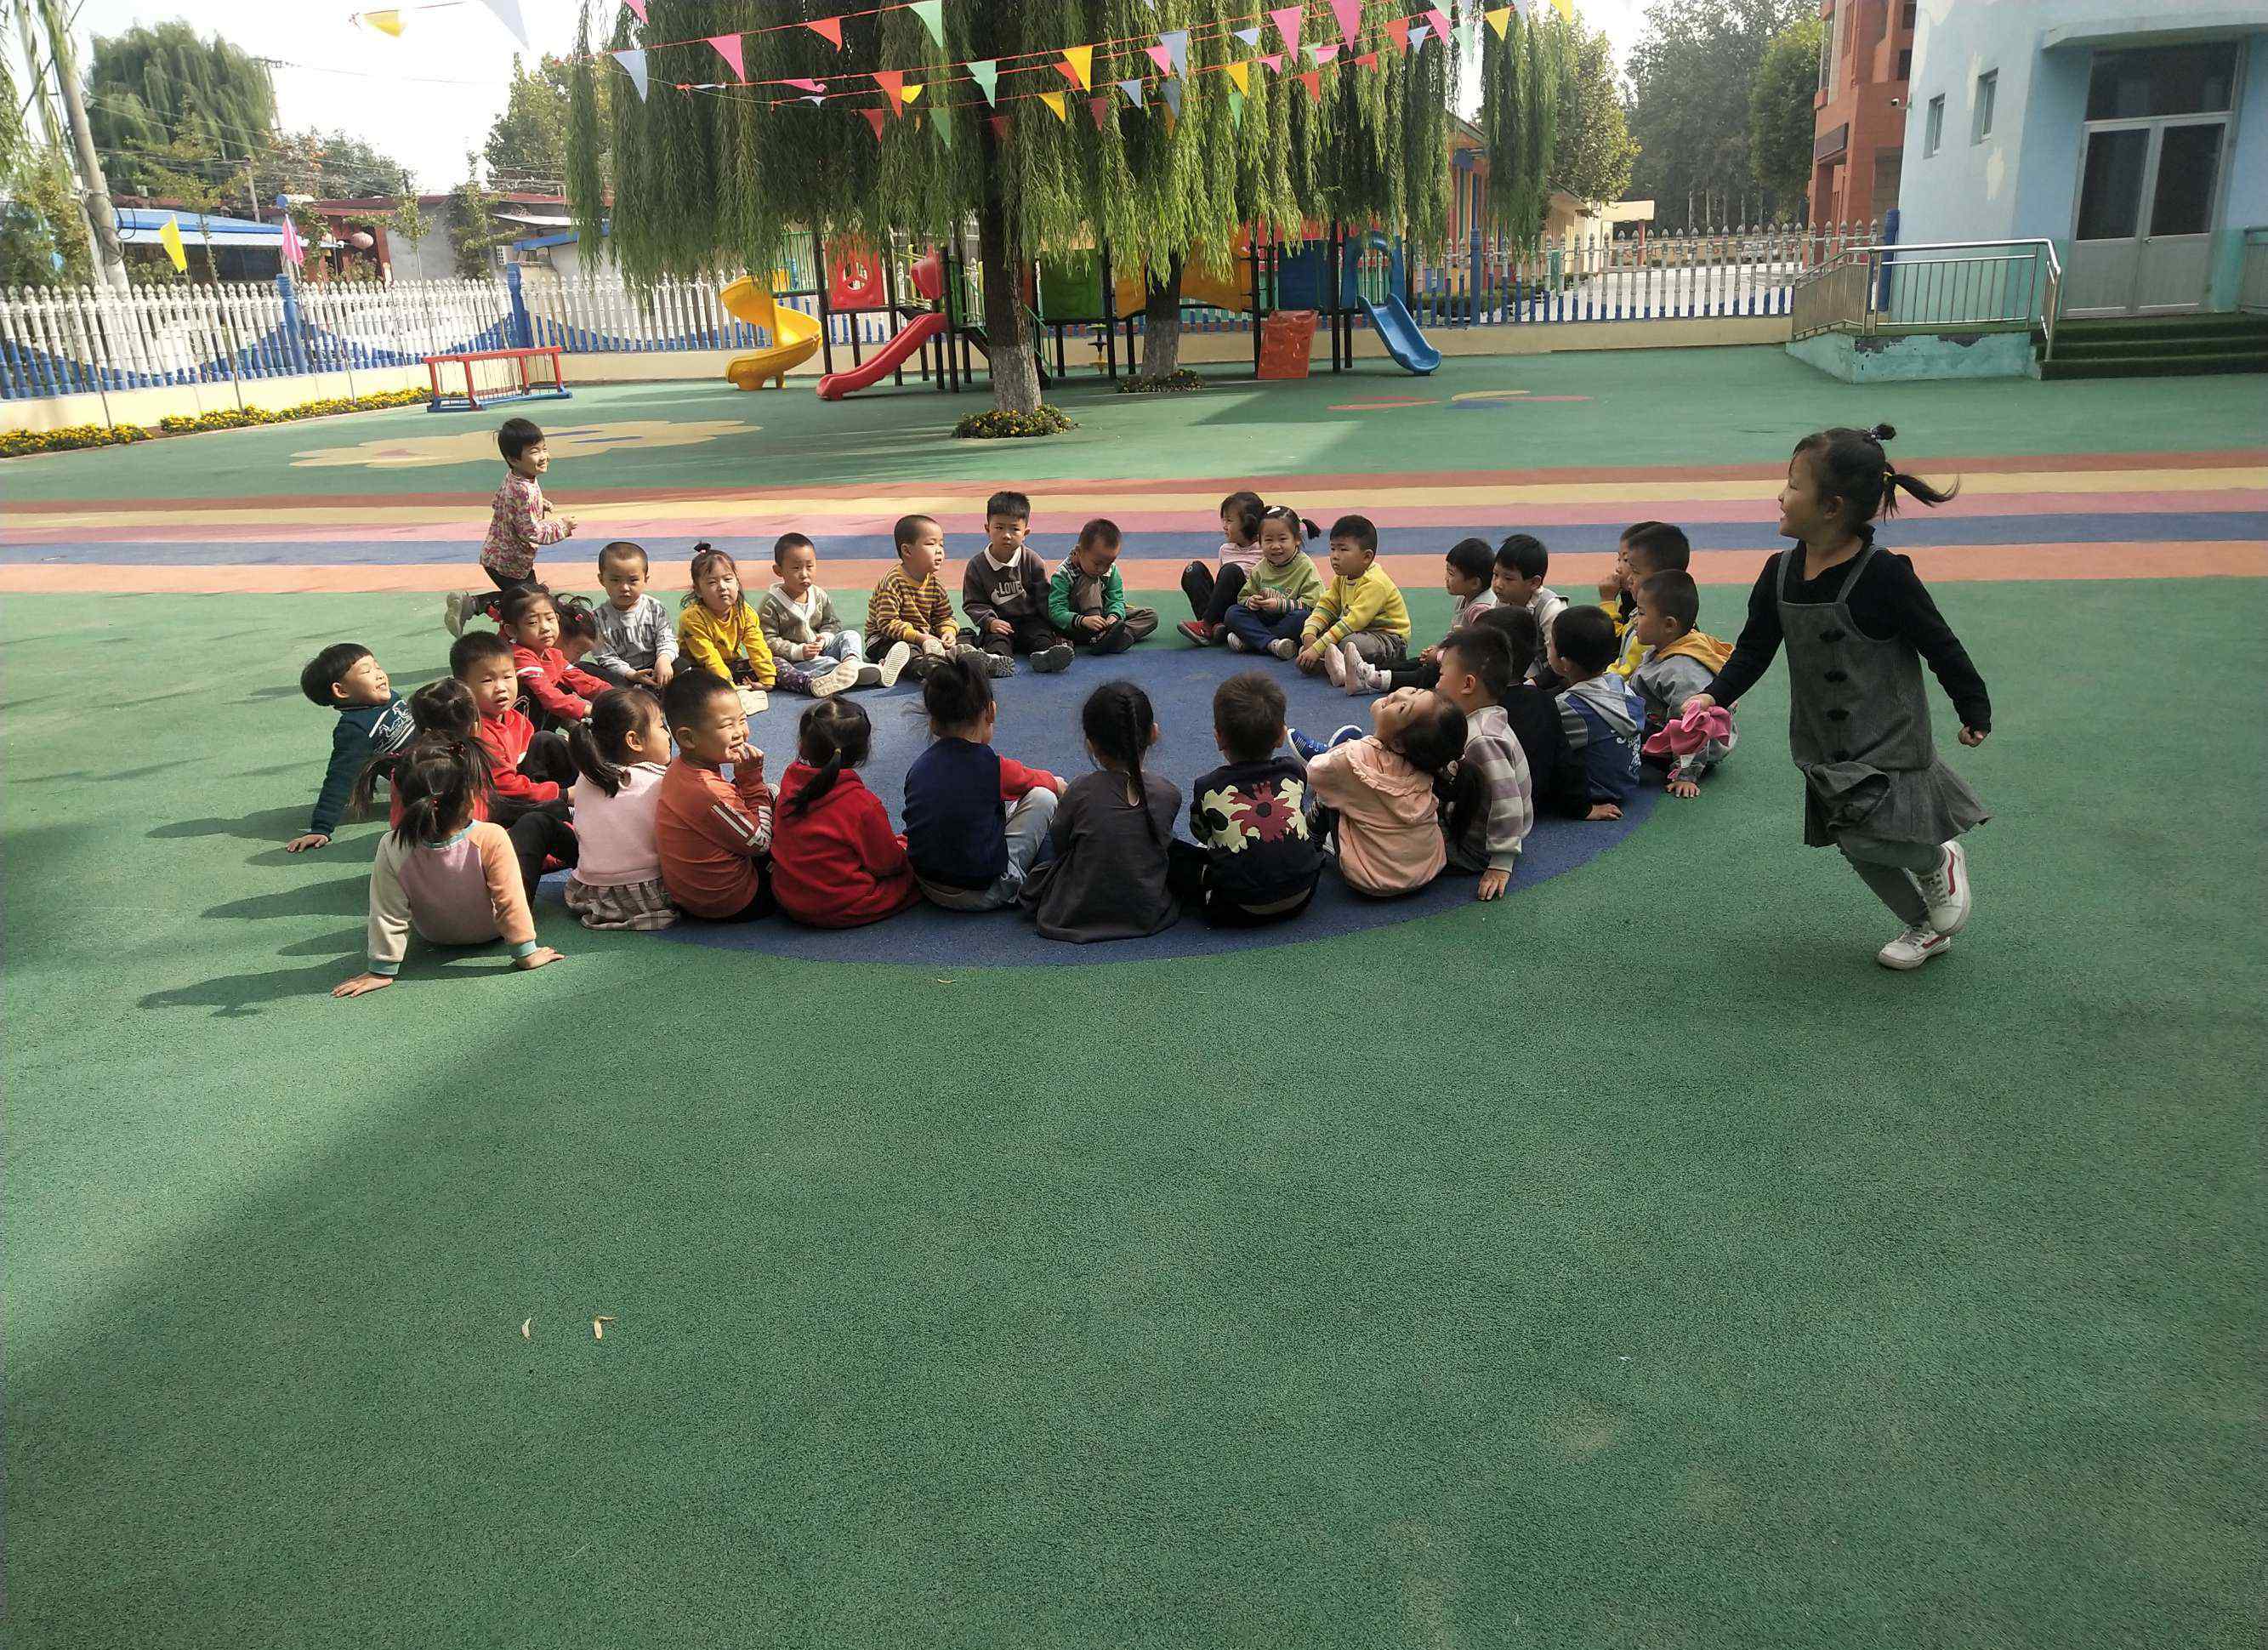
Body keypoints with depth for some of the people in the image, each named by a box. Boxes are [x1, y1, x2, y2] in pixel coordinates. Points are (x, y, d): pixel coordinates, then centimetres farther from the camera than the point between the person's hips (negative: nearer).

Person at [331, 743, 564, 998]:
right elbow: (510, 902, -31)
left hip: (433, 937, 2)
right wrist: (526, 953, -19)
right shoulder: (491, 838, -39)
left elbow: (388, 915, -25)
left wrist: (382, 970, -13)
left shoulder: (392, 849, -34)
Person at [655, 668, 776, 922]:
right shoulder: (709, 793, -32)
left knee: (772, 793, 16)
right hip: (729, 905, -9)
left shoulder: (681, 768, -3)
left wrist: (747, 780, -5)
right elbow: (761, 843, -18)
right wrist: (752, 779, -16)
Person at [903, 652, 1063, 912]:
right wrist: (1058, 783, 33)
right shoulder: (993, 766, -14)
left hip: (929, 887, 6)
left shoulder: (918, 766, -1)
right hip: (981, 895, -6)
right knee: (1043, 798, 5)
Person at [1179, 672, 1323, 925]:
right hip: (1301, 897, 4)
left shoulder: (1207, 789, -4)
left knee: (1170, 851, 8)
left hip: (1239, 911, -3)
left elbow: (1201, 833, 16)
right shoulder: (1294, 773, 2)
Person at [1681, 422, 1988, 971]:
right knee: (1856, 846, 13)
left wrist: (1975, 710, -4)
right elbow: (1754, 648, 3)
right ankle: (1927, 926, 36)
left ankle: (1939, 859, 15)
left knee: (1864, 836, -19)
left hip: (1887, 739, -7)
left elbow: (1940, 646, -12)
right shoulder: (1780, 572, -4)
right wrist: (1714, 695, -12)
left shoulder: (1883, 575, -22)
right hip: (1826, 743, 7)